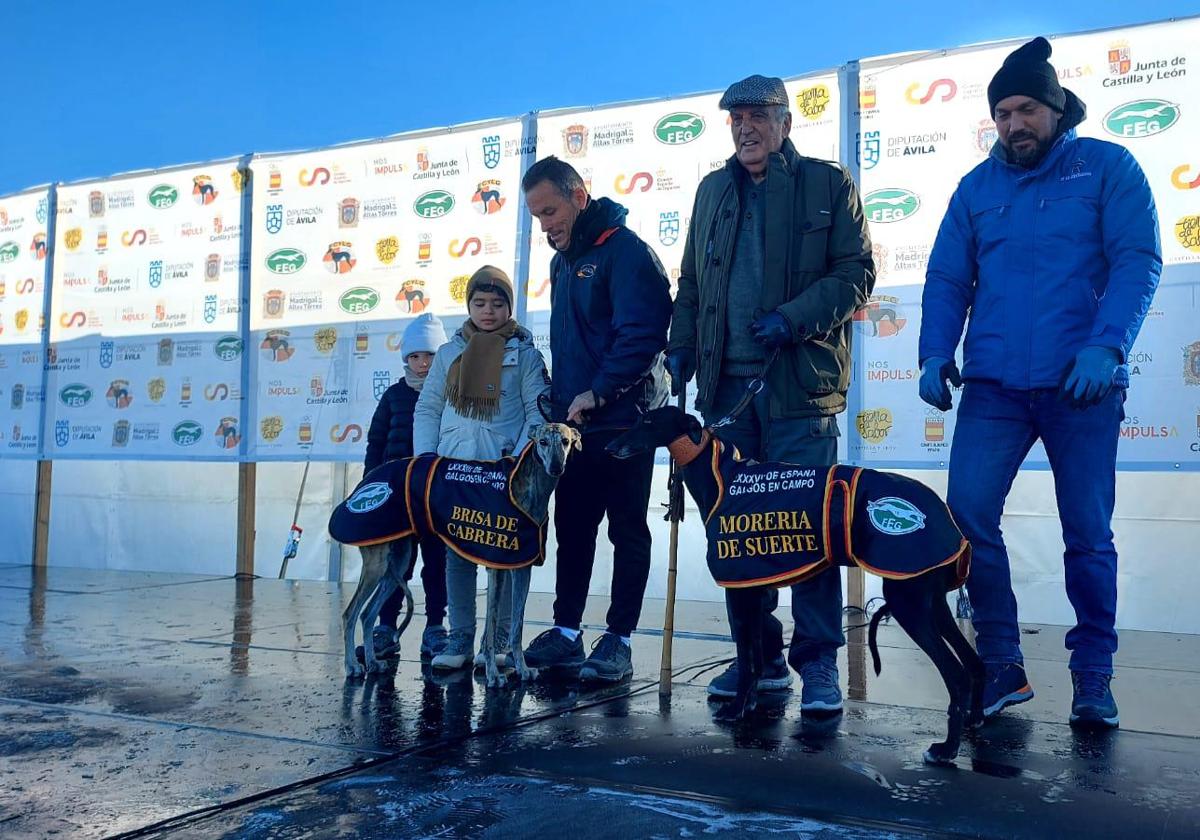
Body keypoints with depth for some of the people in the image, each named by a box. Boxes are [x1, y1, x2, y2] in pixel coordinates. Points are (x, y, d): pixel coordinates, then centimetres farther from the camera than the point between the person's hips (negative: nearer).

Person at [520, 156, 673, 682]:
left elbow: (641, 335, -20)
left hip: (623, 420, -8)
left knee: (627, 531, 1)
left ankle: (618, 639, 7)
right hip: (575, 421, 8)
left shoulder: (624, 250, -11)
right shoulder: (563, 261, 17)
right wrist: (560, 399, 14)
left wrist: (597, 392, -21)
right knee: (571, 528, 11)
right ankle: (566, 631, 19)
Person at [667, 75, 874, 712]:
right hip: (727, 381, 5)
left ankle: (818, 663, 4)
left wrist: (793, 319, -15)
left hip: (799, 379, -4)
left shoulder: (828, 184, 6)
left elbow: (856, 272, -1)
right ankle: (761, 655, 16)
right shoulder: (714, 191, 20)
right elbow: (690, 281, 23)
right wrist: (680, 345, 9)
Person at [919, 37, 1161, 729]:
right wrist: (935, 353, -4)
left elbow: (1138, 261, -5)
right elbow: (948, 279, 11)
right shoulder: (978, 186, 14)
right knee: (967, 515, -8)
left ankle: (1094, 677, 20)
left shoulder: (1108, 167, 5)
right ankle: (1002, 664, 8)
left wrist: (1107, 345, -20)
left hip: (1082, 385, -2)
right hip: (994, 386, 3)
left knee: (1089, 535, 4)